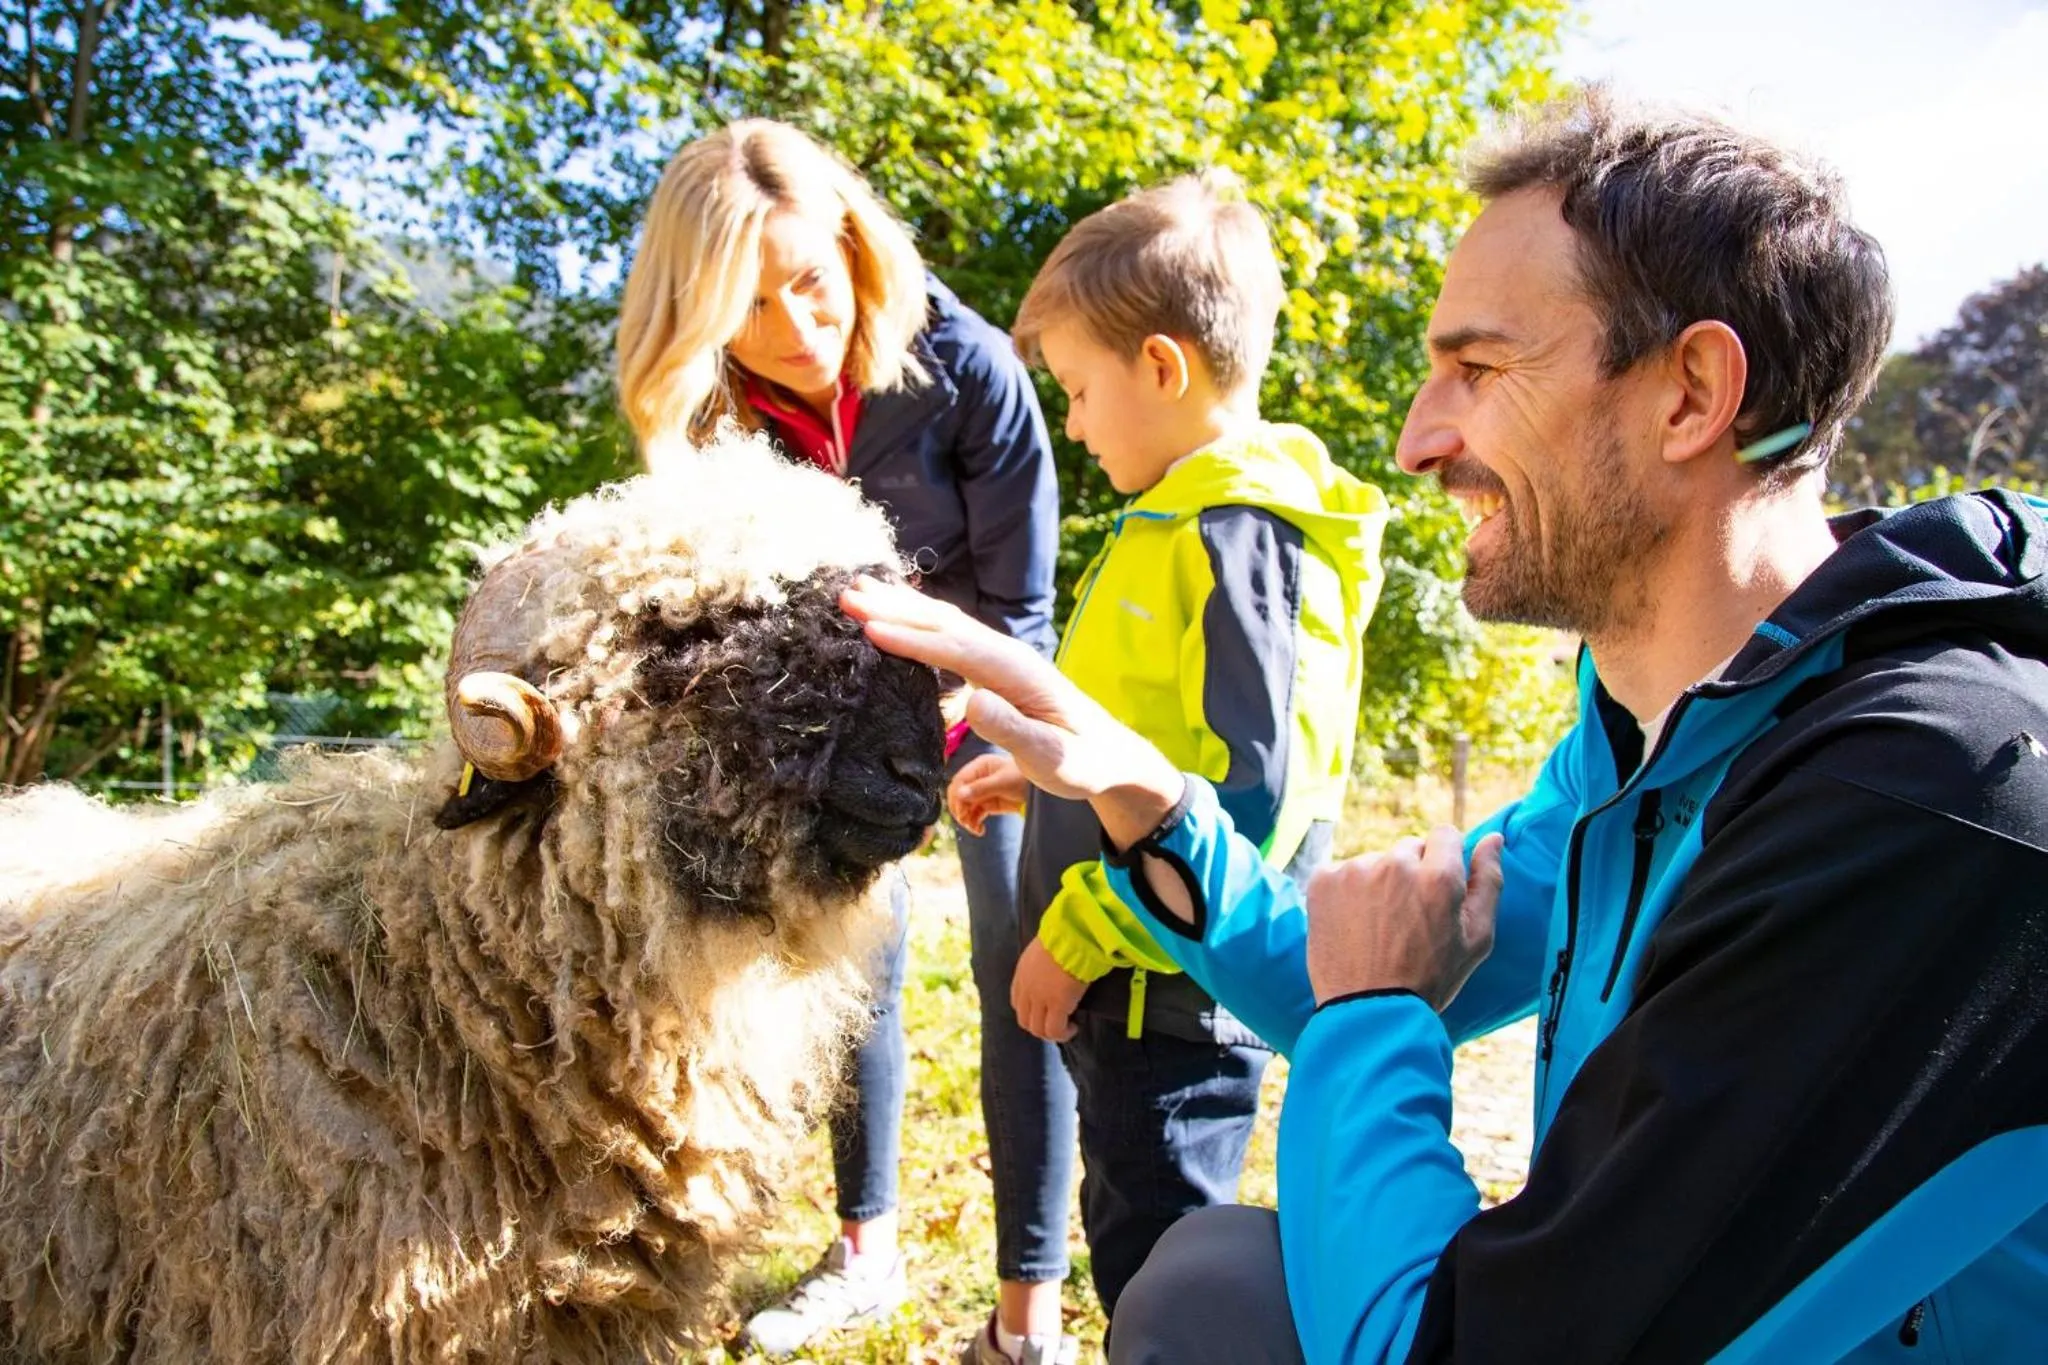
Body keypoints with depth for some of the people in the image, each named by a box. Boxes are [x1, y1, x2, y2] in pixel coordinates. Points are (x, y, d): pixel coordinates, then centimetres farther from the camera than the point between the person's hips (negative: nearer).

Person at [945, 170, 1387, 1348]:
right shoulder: (1183, 520, 10)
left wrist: (1079, 934, -20)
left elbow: (1250, 795, -26)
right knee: (1138, 1242, 24)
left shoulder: (1238, 539, -21)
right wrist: (1047, 777, 13)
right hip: (1133, 979, 10)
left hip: (1173, 989, -10)